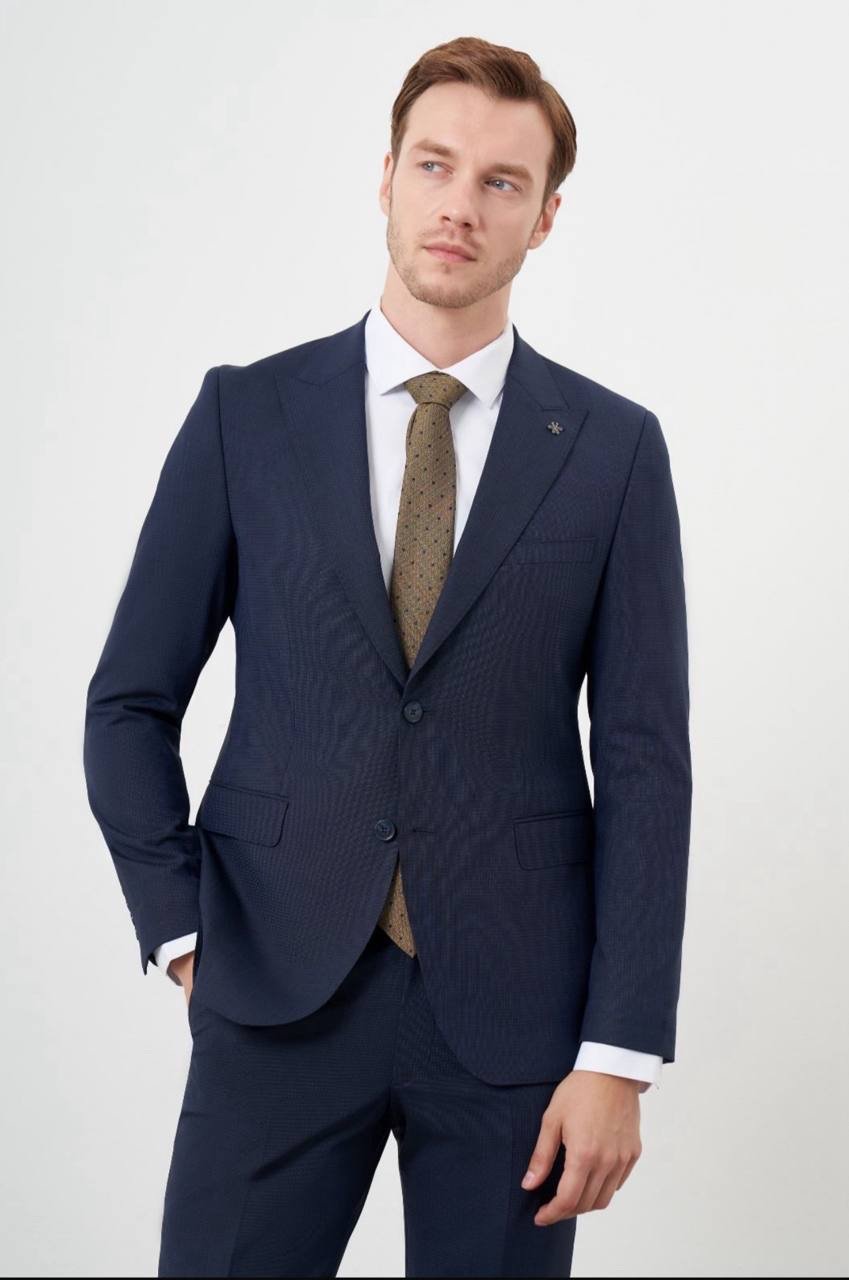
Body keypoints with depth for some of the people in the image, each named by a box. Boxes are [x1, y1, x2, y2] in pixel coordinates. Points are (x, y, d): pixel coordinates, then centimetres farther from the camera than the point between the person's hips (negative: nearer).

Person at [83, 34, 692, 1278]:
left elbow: (644, 761, -2)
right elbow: (131, 702, 6)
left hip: (511, 1006, 0)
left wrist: (619, 1057, -7)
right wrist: (183, 939, -3)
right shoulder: (249, 413, 2)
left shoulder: (614, 448, 1)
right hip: (278, 992, 0)